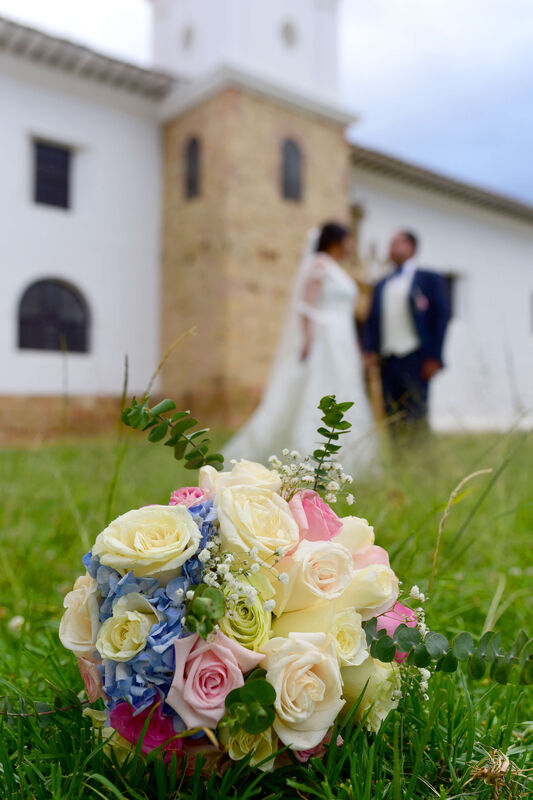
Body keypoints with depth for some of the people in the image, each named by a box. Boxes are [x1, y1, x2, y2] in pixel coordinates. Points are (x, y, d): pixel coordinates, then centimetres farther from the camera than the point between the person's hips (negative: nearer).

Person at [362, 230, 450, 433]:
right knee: (393, 417, 4)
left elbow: (441, 316, -1)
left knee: (417, 416, -8)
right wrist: (370, 351, 2)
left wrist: (434, 357, -9)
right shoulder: (382, 285, 20)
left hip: (416, 358, -5)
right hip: (388, 360, 5)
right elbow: (372, 320, 18)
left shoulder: (430, 279, 5)